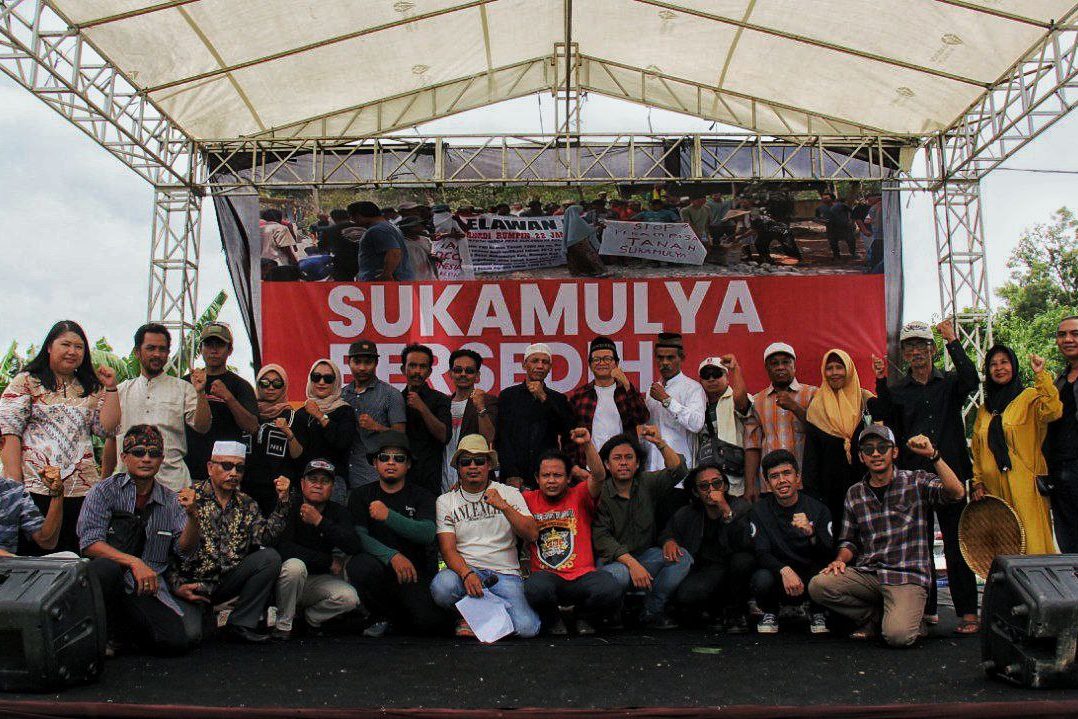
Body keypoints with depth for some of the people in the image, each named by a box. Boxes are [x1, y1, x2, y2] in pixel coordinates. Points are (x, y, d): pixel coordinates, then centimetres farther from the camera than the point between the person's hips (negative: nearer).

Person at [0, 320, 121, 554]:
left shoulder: (92, 389, 17)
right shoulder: (26, 381, 8)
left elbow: (106, 428, 8)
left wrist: (111, 389, 2)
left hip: (82, 489, 3)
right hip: (35, 486, -3)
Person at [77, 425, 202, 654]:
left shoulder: (171, 500, 13)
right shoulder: (105, 491, 3)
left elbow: (185, 550, 4)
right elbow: (89, 543, -9)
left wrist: (191, 515, -15)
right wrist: (134, 562, -21)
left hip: (150, 590, 3)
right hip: (110, 583, -2)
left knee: (180, 638, -23)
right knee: (106, 567, -38)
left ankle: (121, 631, 7)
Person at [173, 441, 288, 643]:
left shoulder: (246, 505, 11)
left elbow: (264, 536, -6)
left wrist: (283, 501, -15)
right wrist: (177, 585, -16)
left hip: (226, 581, 4)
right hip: (191, 583, -4)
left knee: (270, 557, -18)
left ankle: (241, 624, -10)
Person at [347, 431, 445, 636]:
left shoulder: (422, 497, 8)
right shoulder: (361, 495, 11)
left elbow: (428, 533, -11)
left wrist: (389, 516, -24)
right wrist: (392, 556, -21)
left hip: (416, 575, 0)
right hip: (380, 570, 0)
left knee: (430, 621, -25)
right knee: (361, 565, -34)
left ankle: (396, 619, 14)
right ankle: (384, 617, -3)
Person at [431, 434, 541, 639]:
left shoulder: (510, 493, 11)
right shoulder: (445, 501, 9)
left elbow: (532, 535, -1)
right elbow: (448, 549, -2)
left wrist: (504, 507, -14)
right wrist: (466, 574, -22)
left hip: (505, 574, 0)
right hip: (464, 570, 0)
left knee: (526, 627, -26)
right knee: (442, 585, -36)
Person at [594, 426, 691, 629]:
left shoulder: (647, 483, 3)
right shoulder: (600, 494, -8)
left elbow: (678, 471, -14)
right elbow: (601, 538, -16)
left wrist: (660, 444, -32)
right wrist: (632, 564, -27)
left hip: (646, 555, 4)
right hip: (613, 559, -4)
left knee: (682, 558, -20)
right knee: (619, 574, -36)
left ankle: (652, 611, -9)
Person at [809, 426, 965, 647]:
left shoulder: (916, 481, 2)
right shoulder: (854, 494, 12)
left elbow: (956, 493, -16)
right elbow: (850, 541, 20)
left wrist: (933, 456, -24)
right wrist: (840, 560, -1)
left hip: (907, 576, -4)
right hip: (866, 574, 4)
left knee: (897, 635, -28)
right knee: (817, 586, -22)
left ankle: (909, 617, 12)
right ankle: (877, 617, 3)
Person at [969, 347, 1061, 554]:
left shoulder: (1029, 397, 2)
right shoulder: (985, 409, 18)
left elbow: (1053, 411, -20)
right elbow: (977, 451, 19)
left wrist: (1040, 375, -20)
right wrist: (977, 483, 8)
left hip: (1024, 486, -5)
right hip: (993, 489, 5)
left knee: (1030, 542, -9)